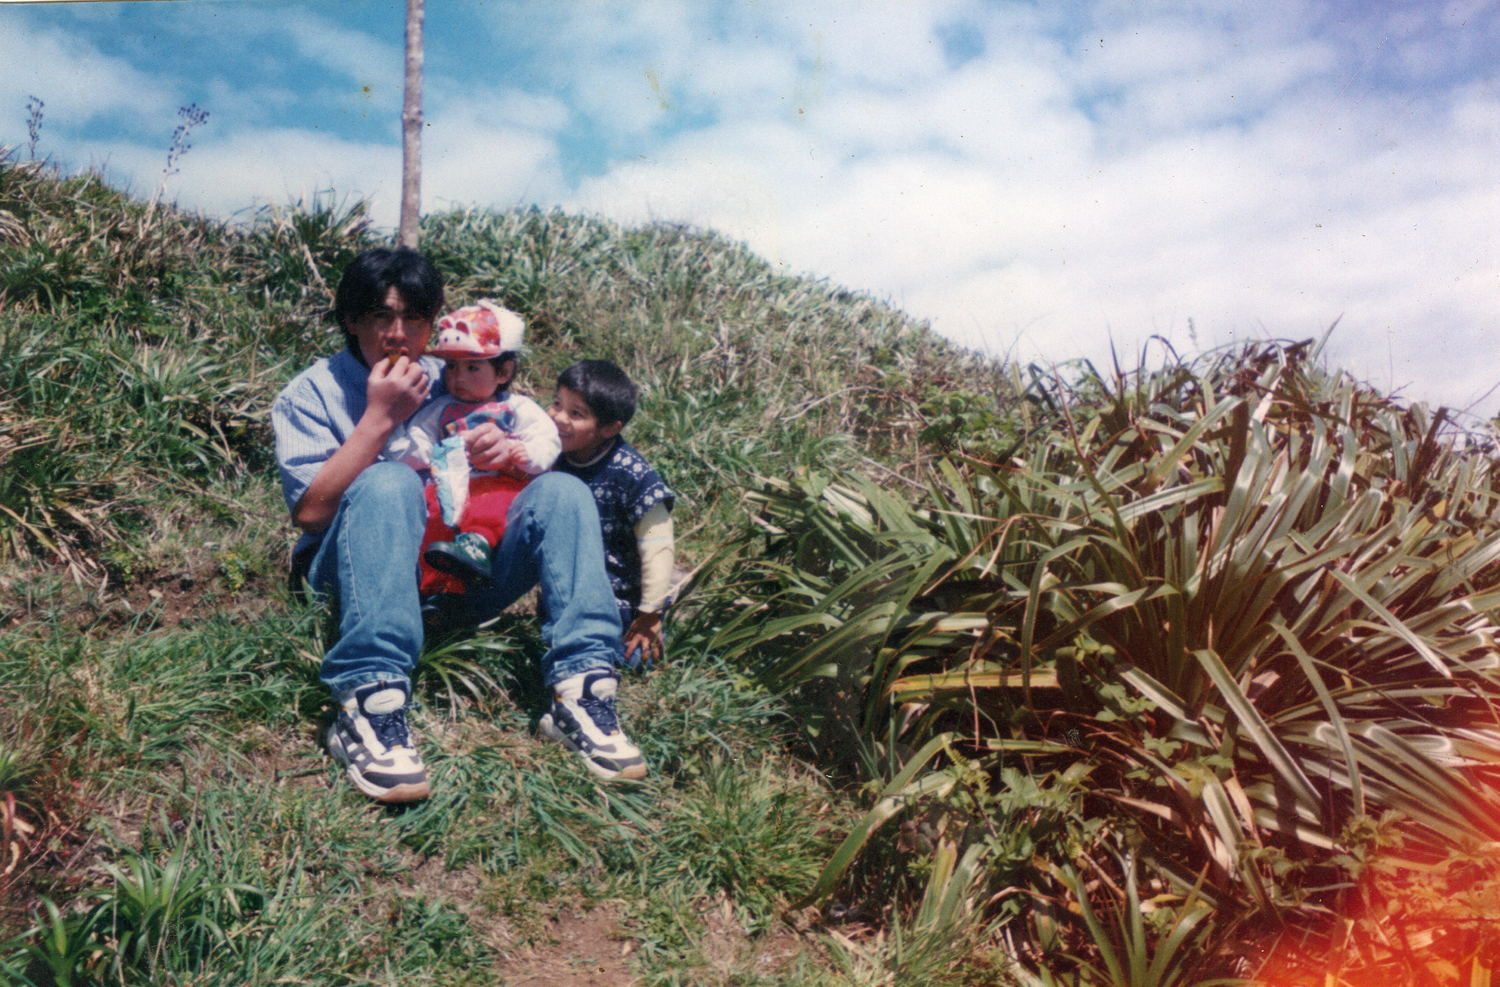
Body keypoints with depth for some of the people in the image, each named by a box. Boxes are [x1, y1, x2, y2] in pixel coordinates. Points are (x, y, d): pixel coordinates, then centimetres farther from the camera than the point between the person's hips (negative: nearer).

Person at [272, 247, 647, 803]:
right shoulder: (311, 394, 4)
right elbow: (310, 511, -11)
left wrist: (496, 455, -9)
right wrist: (380, 418, -14)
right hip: (357, 577, -4)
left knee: (561, 491, -15)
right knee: (389, 483, -34)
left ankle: (581, 692, -28)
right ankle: (368, 709, -44)